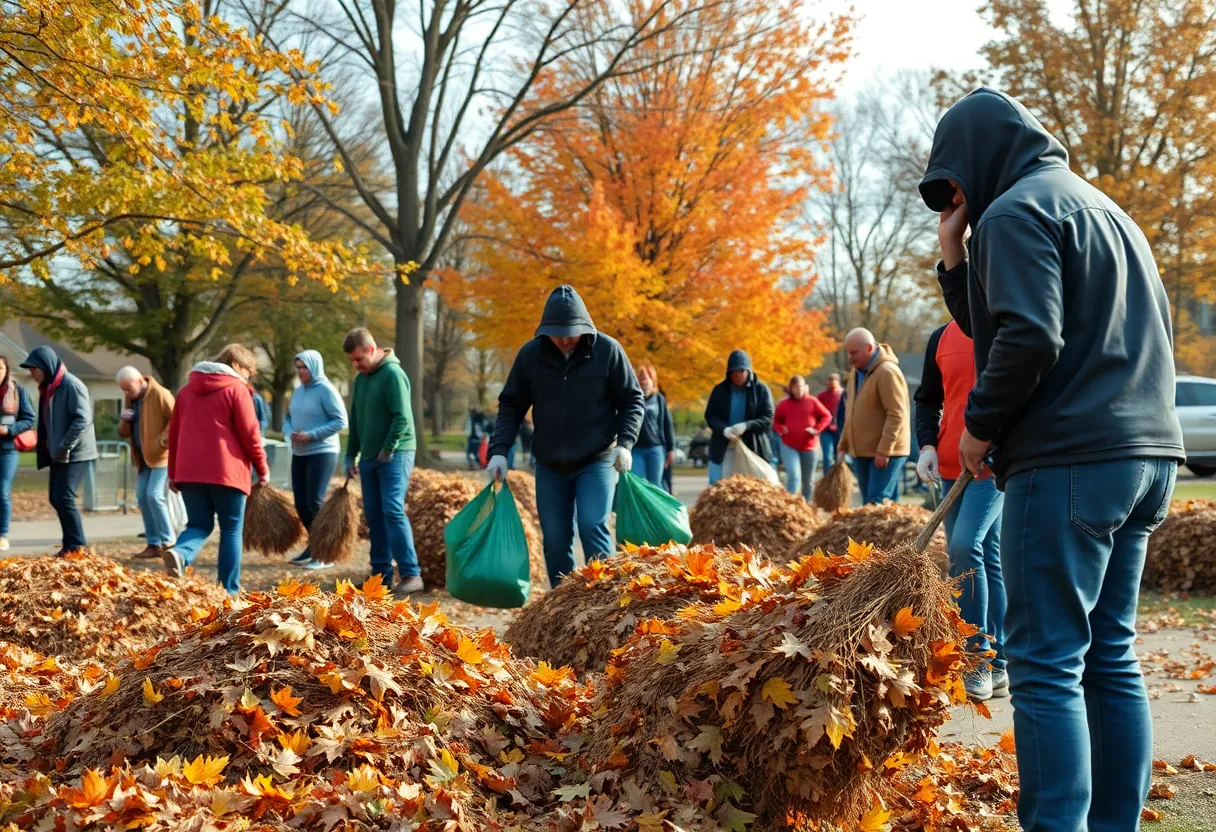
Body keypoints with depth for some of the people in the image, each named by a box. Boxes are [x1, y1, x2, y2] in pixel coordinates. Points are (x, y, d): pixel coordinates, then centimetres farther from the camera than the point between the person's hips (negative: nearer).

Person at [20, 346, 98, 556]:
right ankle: (71, 544, 16)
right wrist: (49, 450, 12)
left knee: (64, 498, -12)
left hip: (75, 453, -9)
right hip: (58, 454, 9)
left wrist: (64, 447, -22)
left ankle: (78, 546, -5)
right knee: (56, 498, 9)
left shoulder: (71, 385, -14)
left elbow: (83, 419, -22)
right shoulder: (48, 388, 14)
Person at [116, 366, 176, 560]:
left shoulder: (160, 395, -12)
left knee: (155, 496, -15)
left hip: (162, 455, -8)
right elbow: (123, 432, 17)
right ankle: (154, 544, 10)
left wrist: (165, 438, -26)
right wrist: (124, 421, -4)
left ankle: (169, 542, -6)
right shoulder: (130, 400, 13)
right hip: (144, 458, 9)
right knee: (143, 497, 4)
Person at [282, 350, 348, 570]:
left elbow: (341, 421, -16)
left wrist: (312, 435, -20)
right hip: (299, 454, 8)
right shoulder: (298, 391, 11)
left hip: (322, 452, -8)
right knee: (300, 503, 9)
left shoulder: (326, 390, -12)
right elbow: (288, 418, 19)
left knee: (315, 502, -12)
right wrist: (290, 433, -4)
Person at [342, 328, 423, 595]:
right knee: (374, 516, 8)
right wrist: (351, 455, 19)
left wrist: (387, 451, -16)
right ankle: (382, 573, 14)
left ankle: (411, 575, -15)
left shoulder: (392, 373, -12)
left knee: (393, 512, -15)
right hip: (369, 458, 8)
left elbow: (402, 417, -18)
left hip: (394, 455, -8)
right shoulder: (361, 379, 14)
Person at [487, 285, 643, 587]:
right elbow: (511, 405, 5)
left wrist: (625, 443, -16)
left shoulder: (608, 350, -8)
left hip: (596, 461, -3)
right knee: (555, 541, 6)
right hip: (549, 465, 3)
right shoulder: (530, 354, -3)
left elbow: (632, 401, -1)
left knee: (593, 528, -18)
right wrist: (499, 451, -5)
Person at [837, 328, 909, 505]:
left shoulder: (887, 372, -17)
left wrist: (884, 450, -24)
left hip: (885, 453, -9)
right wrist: (844, 443, 18)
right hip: (861, 451, 9)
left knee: (878, 503, -14)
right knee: (868, 502, 9)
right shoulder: (856, 371, 13)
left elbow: (896, 415, -21)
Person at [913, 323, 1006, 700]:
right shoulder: (941, 338, 9)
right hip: (953, 466, 5)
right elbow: (927, 400, 15)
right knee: (987, 559, 9)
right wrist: (927, 445, -2)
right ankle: (996, 668, 16)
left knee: (965, 546, -21)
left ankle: (980, 658, -13)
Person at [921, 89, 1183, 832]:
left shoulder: (1016, 211, -6)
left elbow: (1027, 339, -19)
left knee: (1047, 665, -7)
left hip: (1069, 462, -9)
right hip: (1145, 454, 9)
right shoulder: (1103, 209, 23)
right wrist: (955, 258, 16)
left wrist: (981, 427, -7)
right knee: (1111, 657, 11)